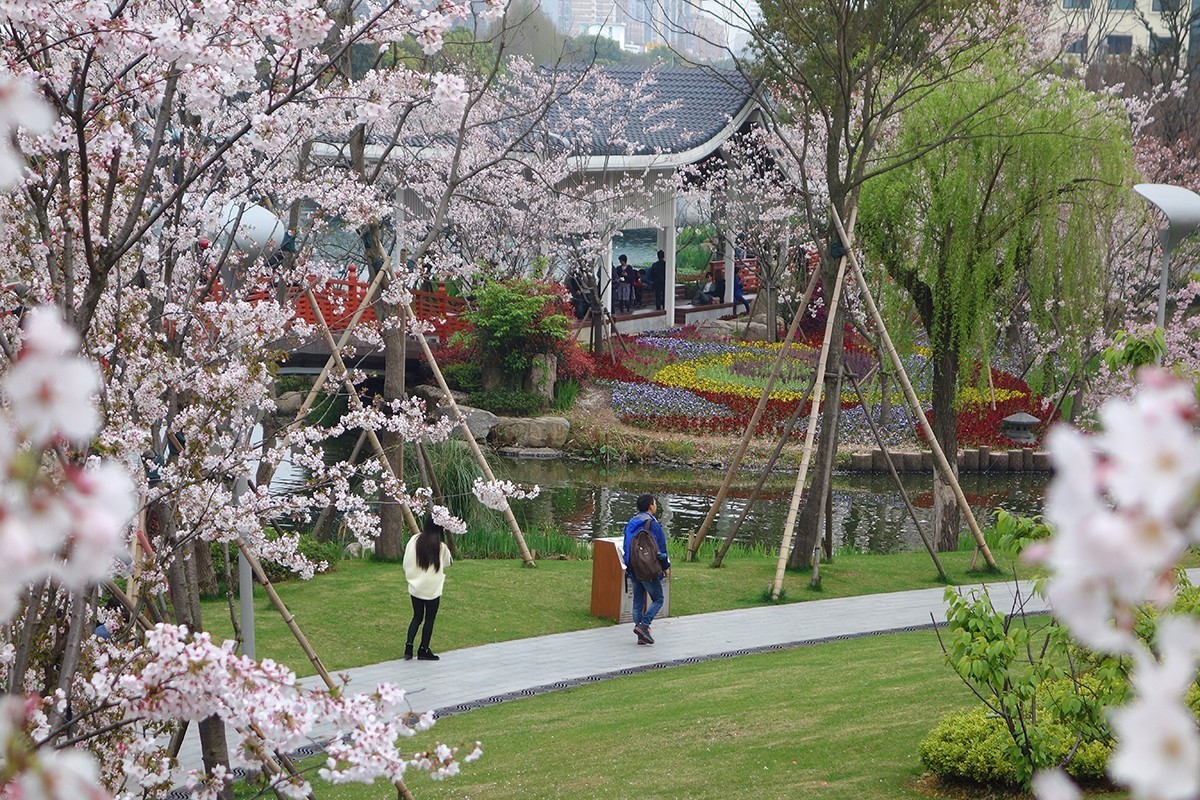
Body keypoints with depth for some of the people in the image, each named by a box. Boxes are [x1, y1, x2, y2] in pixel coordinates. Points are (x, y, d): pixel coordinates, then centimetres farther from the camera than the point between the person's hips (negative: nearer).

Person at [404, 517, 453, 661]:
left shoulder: (414, 540, -7)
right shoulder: (441, 547, -15)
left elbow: (406, 563, -1)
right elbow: (447, 563, 4)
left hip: (415, 588, 3)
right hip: (432, 589, -3)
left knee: (417, 617, 17)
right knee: (429, 619, 10)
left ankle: (409, 646, 5)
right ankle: (424, 650, 14)